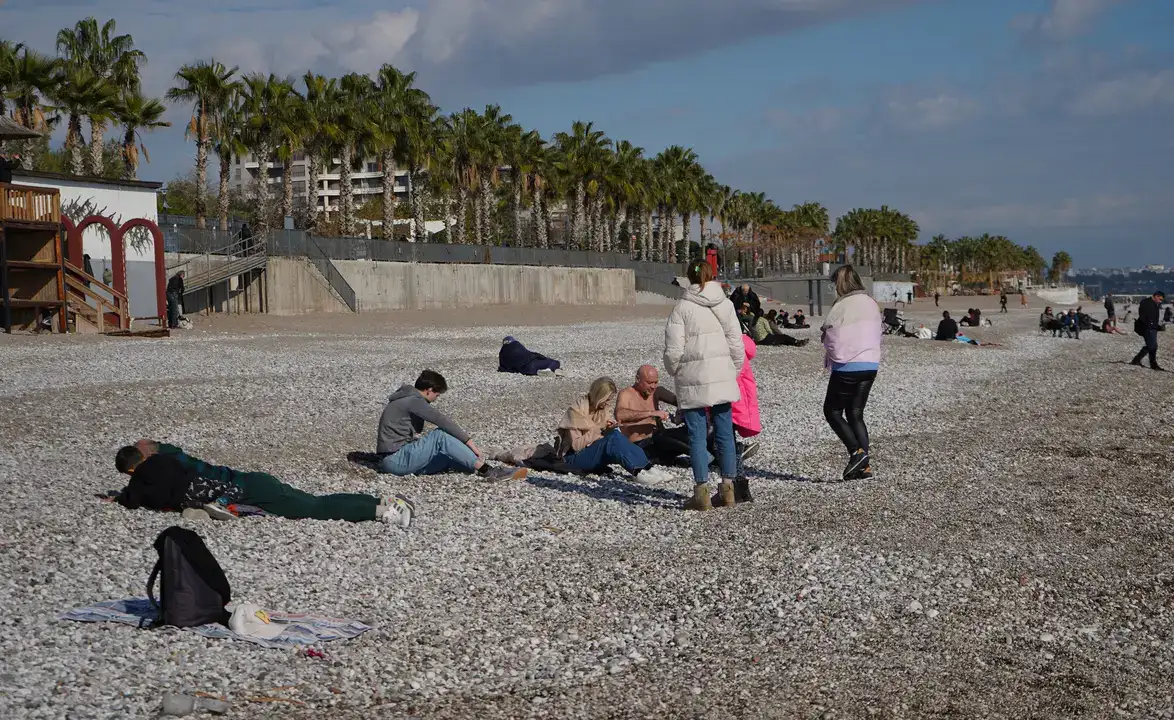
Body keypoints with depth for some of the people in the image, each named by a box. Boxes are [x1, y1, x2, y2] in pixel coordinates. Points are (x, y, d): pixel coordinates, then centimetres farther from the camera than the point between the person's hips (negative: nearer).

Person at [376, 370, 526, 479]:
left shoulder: (410, 399, 19)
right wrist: (469, 441, -17)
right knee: (440, 435, -22)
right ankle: (486, 470, -24)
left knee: (450, 457, 0)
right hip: (395, 459, -10)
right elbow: (442, 421, -18)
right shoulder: (413, 401, -12)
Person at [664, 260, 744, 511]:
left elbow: (674, 349, -8)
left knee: (697, 436, 1)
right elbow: (736, 344, 5)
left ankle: (702, 491, 0)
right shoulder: (725, 304, 4)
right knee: (724, 434, 10)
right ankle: (728, 487, 14)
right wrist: (734, 371, 17)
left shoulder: (682, 307, -7)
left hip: (693, 380, -3)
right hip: (722, 377, 3)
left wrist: (675, 372, 9)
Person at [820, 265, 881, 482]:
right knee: (855, 414, 13)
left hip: (847, 366, -7)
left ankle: (856, 451, -10)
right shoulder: (872, 304, 8)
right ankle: (865, 466, 4)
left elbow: (828, 336, -12)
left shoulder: (842, 306, -15)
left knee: (832, 411, 8)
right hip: (871, 365, 7)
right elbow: (877, 333, 12)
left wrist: (835, 355, 7)